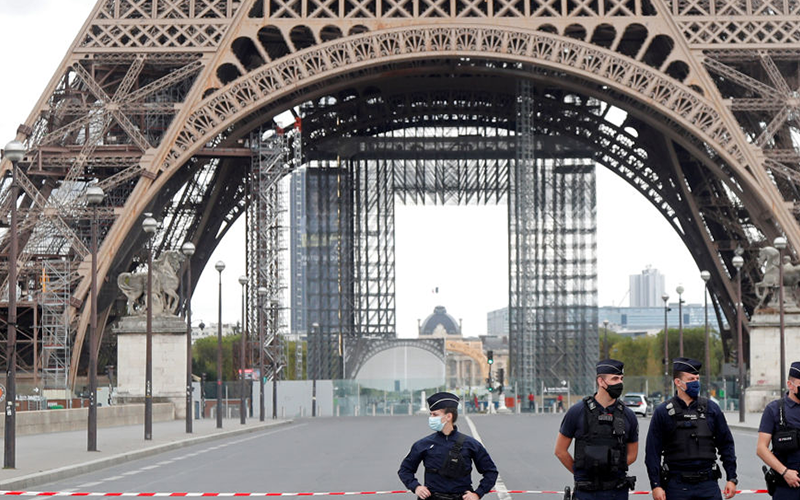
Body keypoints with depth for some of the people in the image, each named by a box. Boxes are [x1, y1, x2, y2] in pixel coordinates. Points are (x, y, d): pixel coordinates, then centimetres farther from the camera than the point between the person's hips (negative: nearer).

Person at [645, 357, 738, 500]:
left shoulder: (711, 408, 7)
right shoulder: (663, 412, 0)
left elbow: (726, 444, 11)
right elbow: (652, 452, 0)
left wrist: (731, 479, 5)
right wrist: (656, 485, -7)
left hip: (708, 484, 2)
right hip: (676, 487, -1)